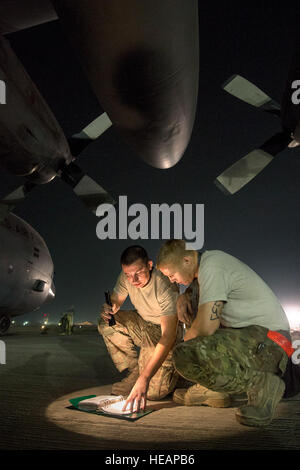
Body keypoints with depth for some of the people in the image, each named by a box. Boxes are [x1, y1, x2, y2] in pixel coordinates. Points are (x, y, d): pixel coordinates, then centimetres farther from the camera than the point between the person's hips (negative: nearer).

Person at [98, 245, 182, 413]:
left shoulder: (165, 286, -32)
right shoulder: (127, 278, -14)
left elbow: (168, 337, -37)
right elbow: (115, 302, 1)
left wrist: (144, 379, -44)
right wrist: (108, 309, -28)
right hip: (143, 324, 7)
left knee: (153, 391, -21)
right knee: (106, 323, -15)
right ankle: (135, 371, -1)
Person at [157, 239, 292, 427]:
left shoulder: (212, 267, -17)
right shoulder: (209, 260, 12)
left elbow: (205, 327, -22)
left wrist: (186, 341, -1)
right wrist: (183, 299, 10)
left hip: (266, 340, -10)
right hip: (247, 334, 10)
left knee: (186, 356, -29)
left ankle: (262, 384, -12)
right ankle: (204, 389, 20)